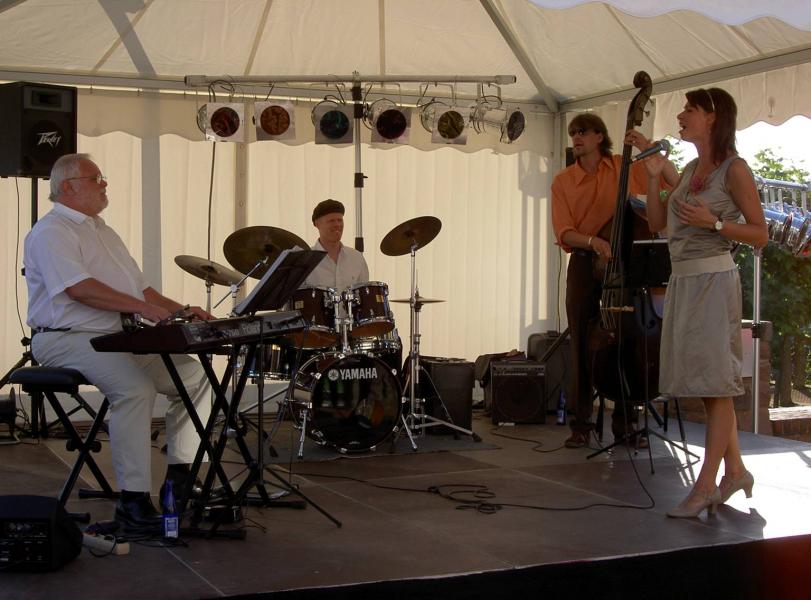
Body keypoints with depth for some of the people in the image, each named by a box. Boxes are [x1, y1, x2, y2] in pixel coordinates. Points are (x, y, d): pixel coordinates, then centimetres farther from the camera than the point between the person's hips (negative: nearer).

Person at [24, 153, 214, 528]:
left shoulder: (102, 231, 24)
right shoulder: (51, 232, -7)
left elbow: (139, 287, 23)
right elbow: (79, 288, -23)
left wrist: (180, 311, 7)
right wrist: (145, 308, -29)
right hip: (69, 339, -9)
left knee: (194, 376, 0)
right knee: (136, 388, -33)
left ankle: (180, 480, 4)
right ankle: (133, 499, -27)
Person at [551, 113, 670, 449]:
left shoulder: (627, 168, 3)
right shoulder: (562, 181, 5)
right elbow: (564, 232, -4)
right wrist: (593, 241, -24)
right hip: (585, 265, 1)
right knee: (582, 344, 1)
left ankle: (625, 423, 13)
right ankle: (581, 424, 10)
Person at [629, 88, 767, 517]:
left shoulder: (733, 169, -6)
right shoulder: (689, 171, 16)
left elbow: (760, 235, -7)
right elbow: (656, 223, 13)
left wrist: (714, 223, -19)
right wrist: (655, 174, 7)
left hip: (713, 280, -8)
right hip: (682, 281, 8)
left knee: (716, 383, -4)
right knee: (709, 384, 12)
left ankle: (705, 486, -2)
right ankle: (735, 470, 23)